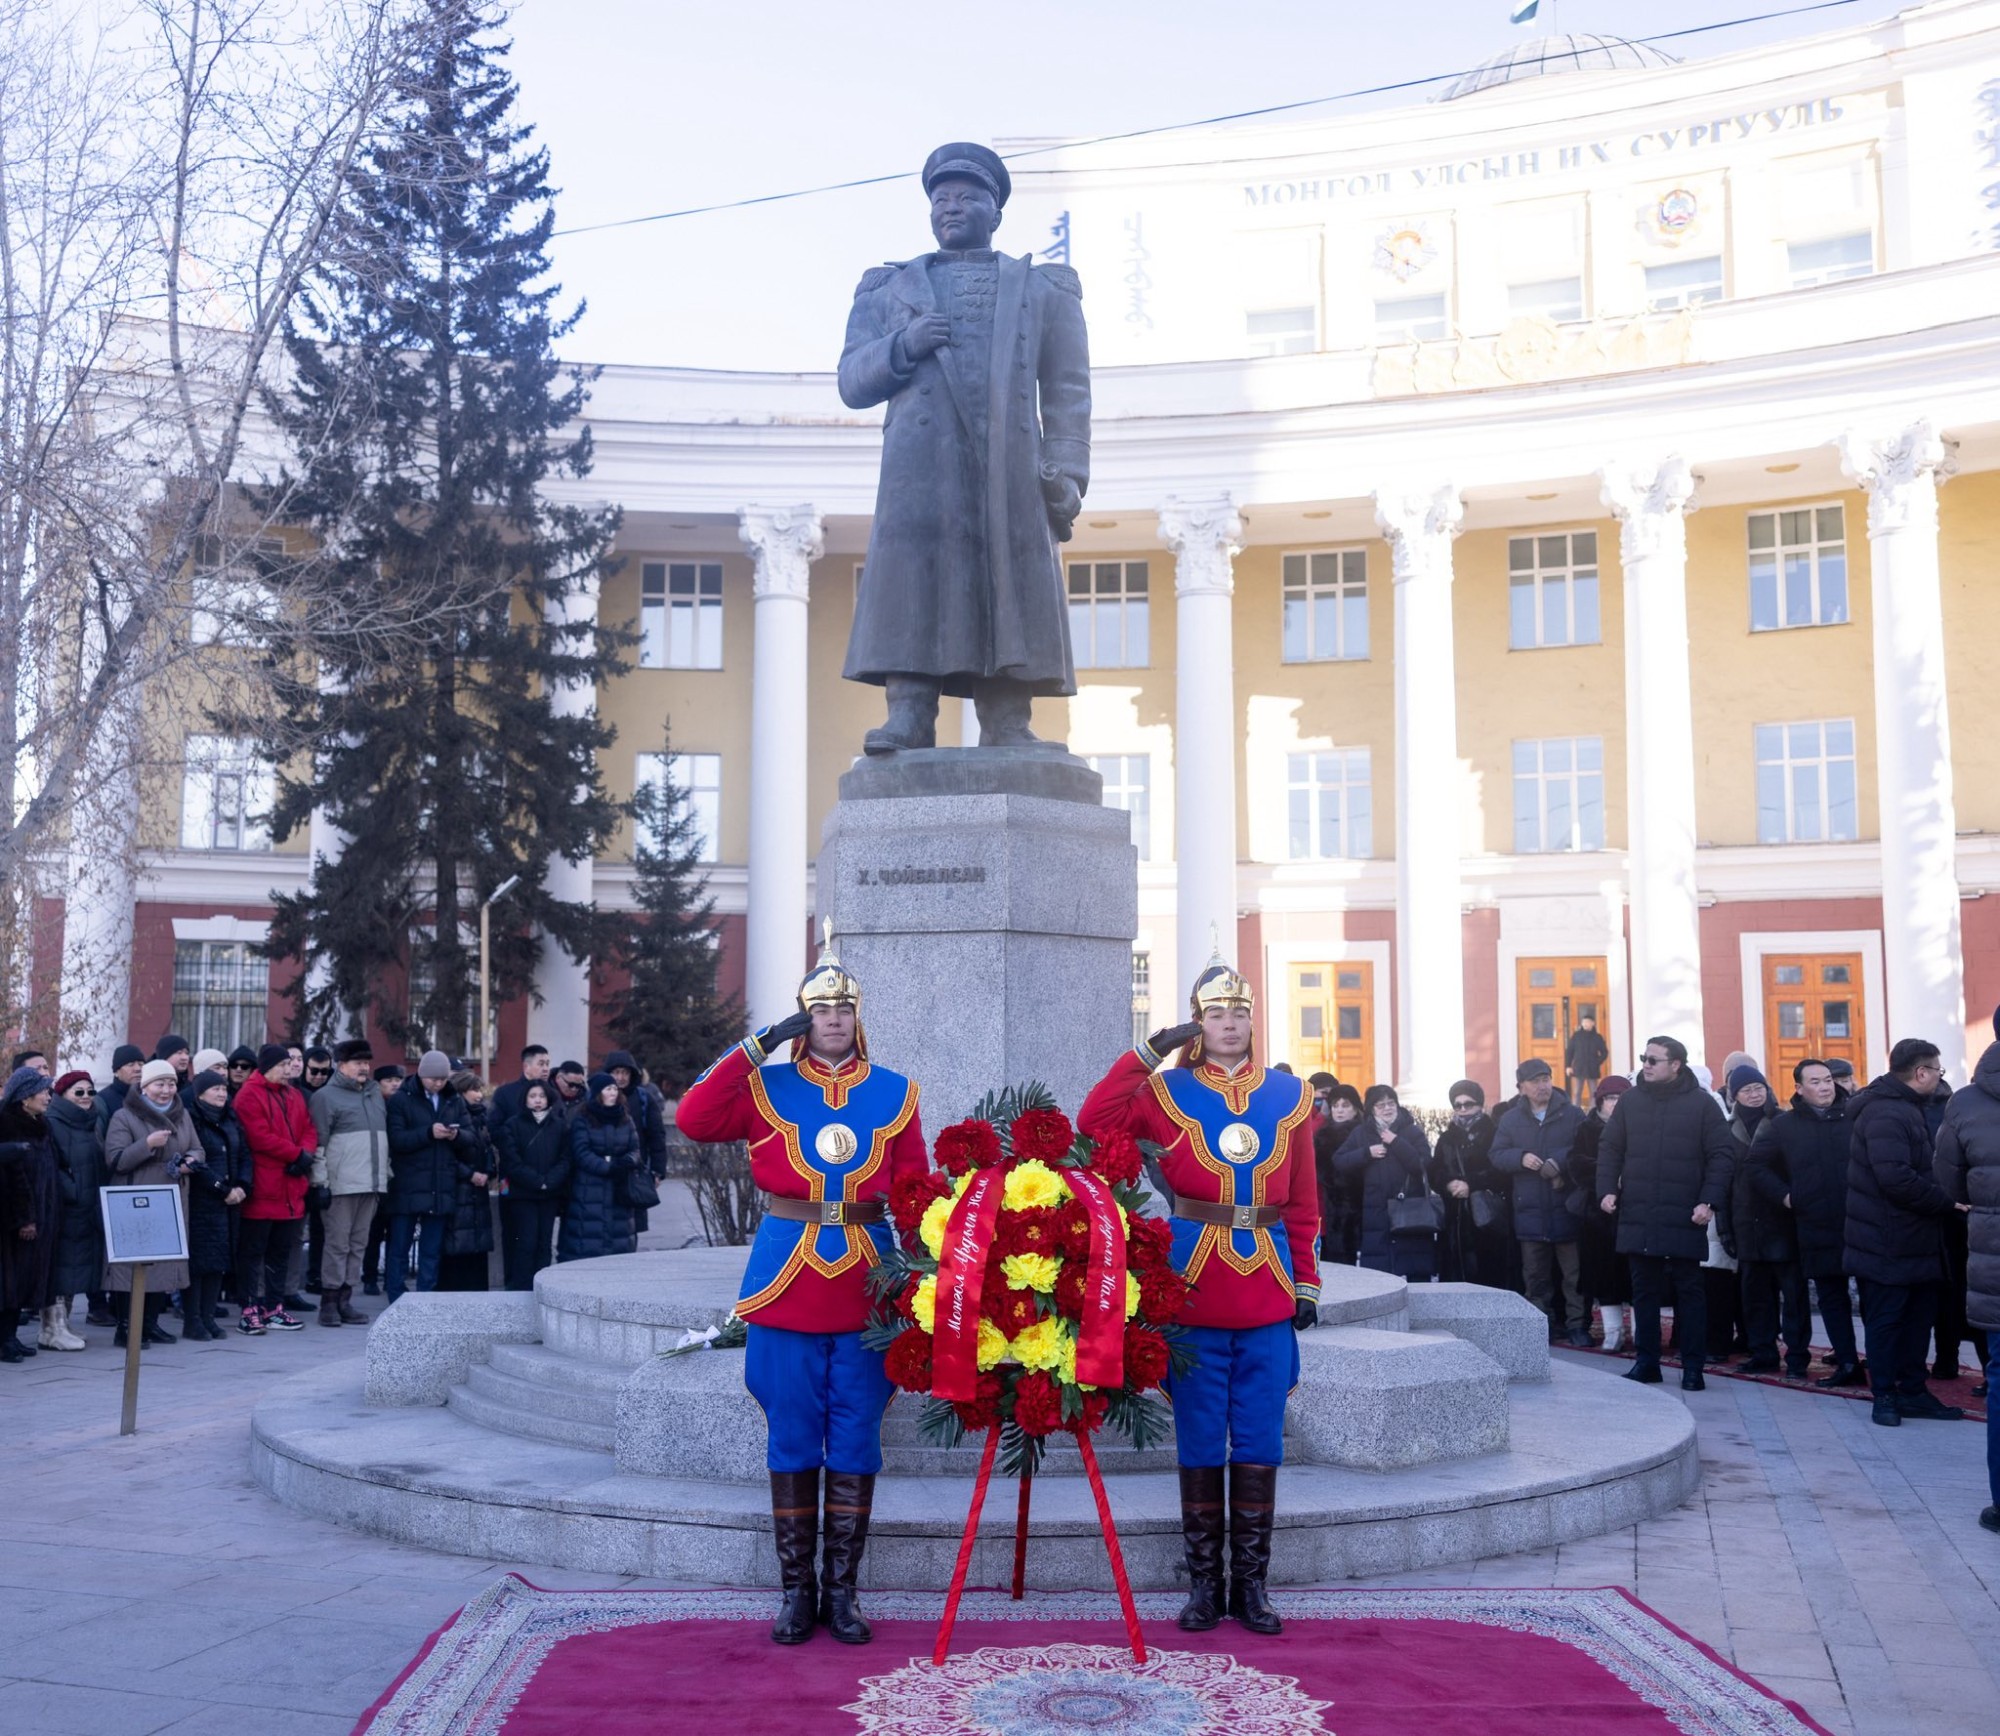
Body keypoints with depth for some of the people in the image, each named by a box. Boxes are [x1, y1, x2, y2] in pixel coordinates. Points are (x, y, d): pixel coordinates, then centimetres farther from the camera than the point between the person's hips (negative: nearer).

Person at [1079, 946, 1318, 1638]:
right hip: (1194, 1289, -2)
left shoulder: (1288, 1096, 8)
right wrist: (1147, 1053, -15)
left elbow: (1304, 1202, 11)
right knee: (1200, 1443, 5)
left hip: (1268, 1293, 2)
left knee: (1260, 1444, 7)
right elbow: (1094, 1125, -12)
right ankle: (1204, 1583, 16)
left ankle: (1251, 1585, 17)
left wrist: (1306, 1282, 8)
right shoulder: (1167, 1091, 1)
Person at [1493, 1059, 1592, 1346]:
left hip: (1567, 1209, -2)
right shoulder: (1510, 1119, 9)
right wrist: (1521, 1158, -14)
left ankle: (1577, 1324, 9)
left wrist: (1561, 1162, -20)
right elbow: (1497, 1156, 4)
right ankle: (1544, 1324, 17)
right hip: (1530, 1211, 2)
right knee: (1536, 1274, 8)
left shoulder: (1573, 1115, 1)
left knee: (1574, 1271, 1)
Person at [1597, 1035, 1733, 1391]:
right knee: (1644, 1291, 9)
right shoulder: (1631, 1101, 8)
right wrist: (1608, 1189, 0)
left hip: (1684, 1218, -3)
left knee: (1688, 1291, 4)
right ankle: (1646, 1362, 17)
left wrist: (1709, 1201, -12)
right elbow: (1610, 1148, 12)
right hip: (1637, 1216, 3)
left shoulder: (1702, 1103, -2)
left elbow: (1721, 1155, -3)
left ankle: (1693, 1367, 10)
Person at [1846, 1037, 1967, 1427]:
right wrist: (1946, 1201, -20)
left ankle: (1913, 1390, 23)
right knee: (1885, 1319, 1)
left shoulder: (1906, 1109, 14)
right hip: (1889, 1245, -10)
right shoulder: (1885, 1114, -22)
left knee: (1919, 1315, 15)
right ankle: (1885, 1396, 10)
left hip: (1915, 1241, 10)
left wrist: (1943, 1198, 7)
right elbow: (1896, 1179, -29)